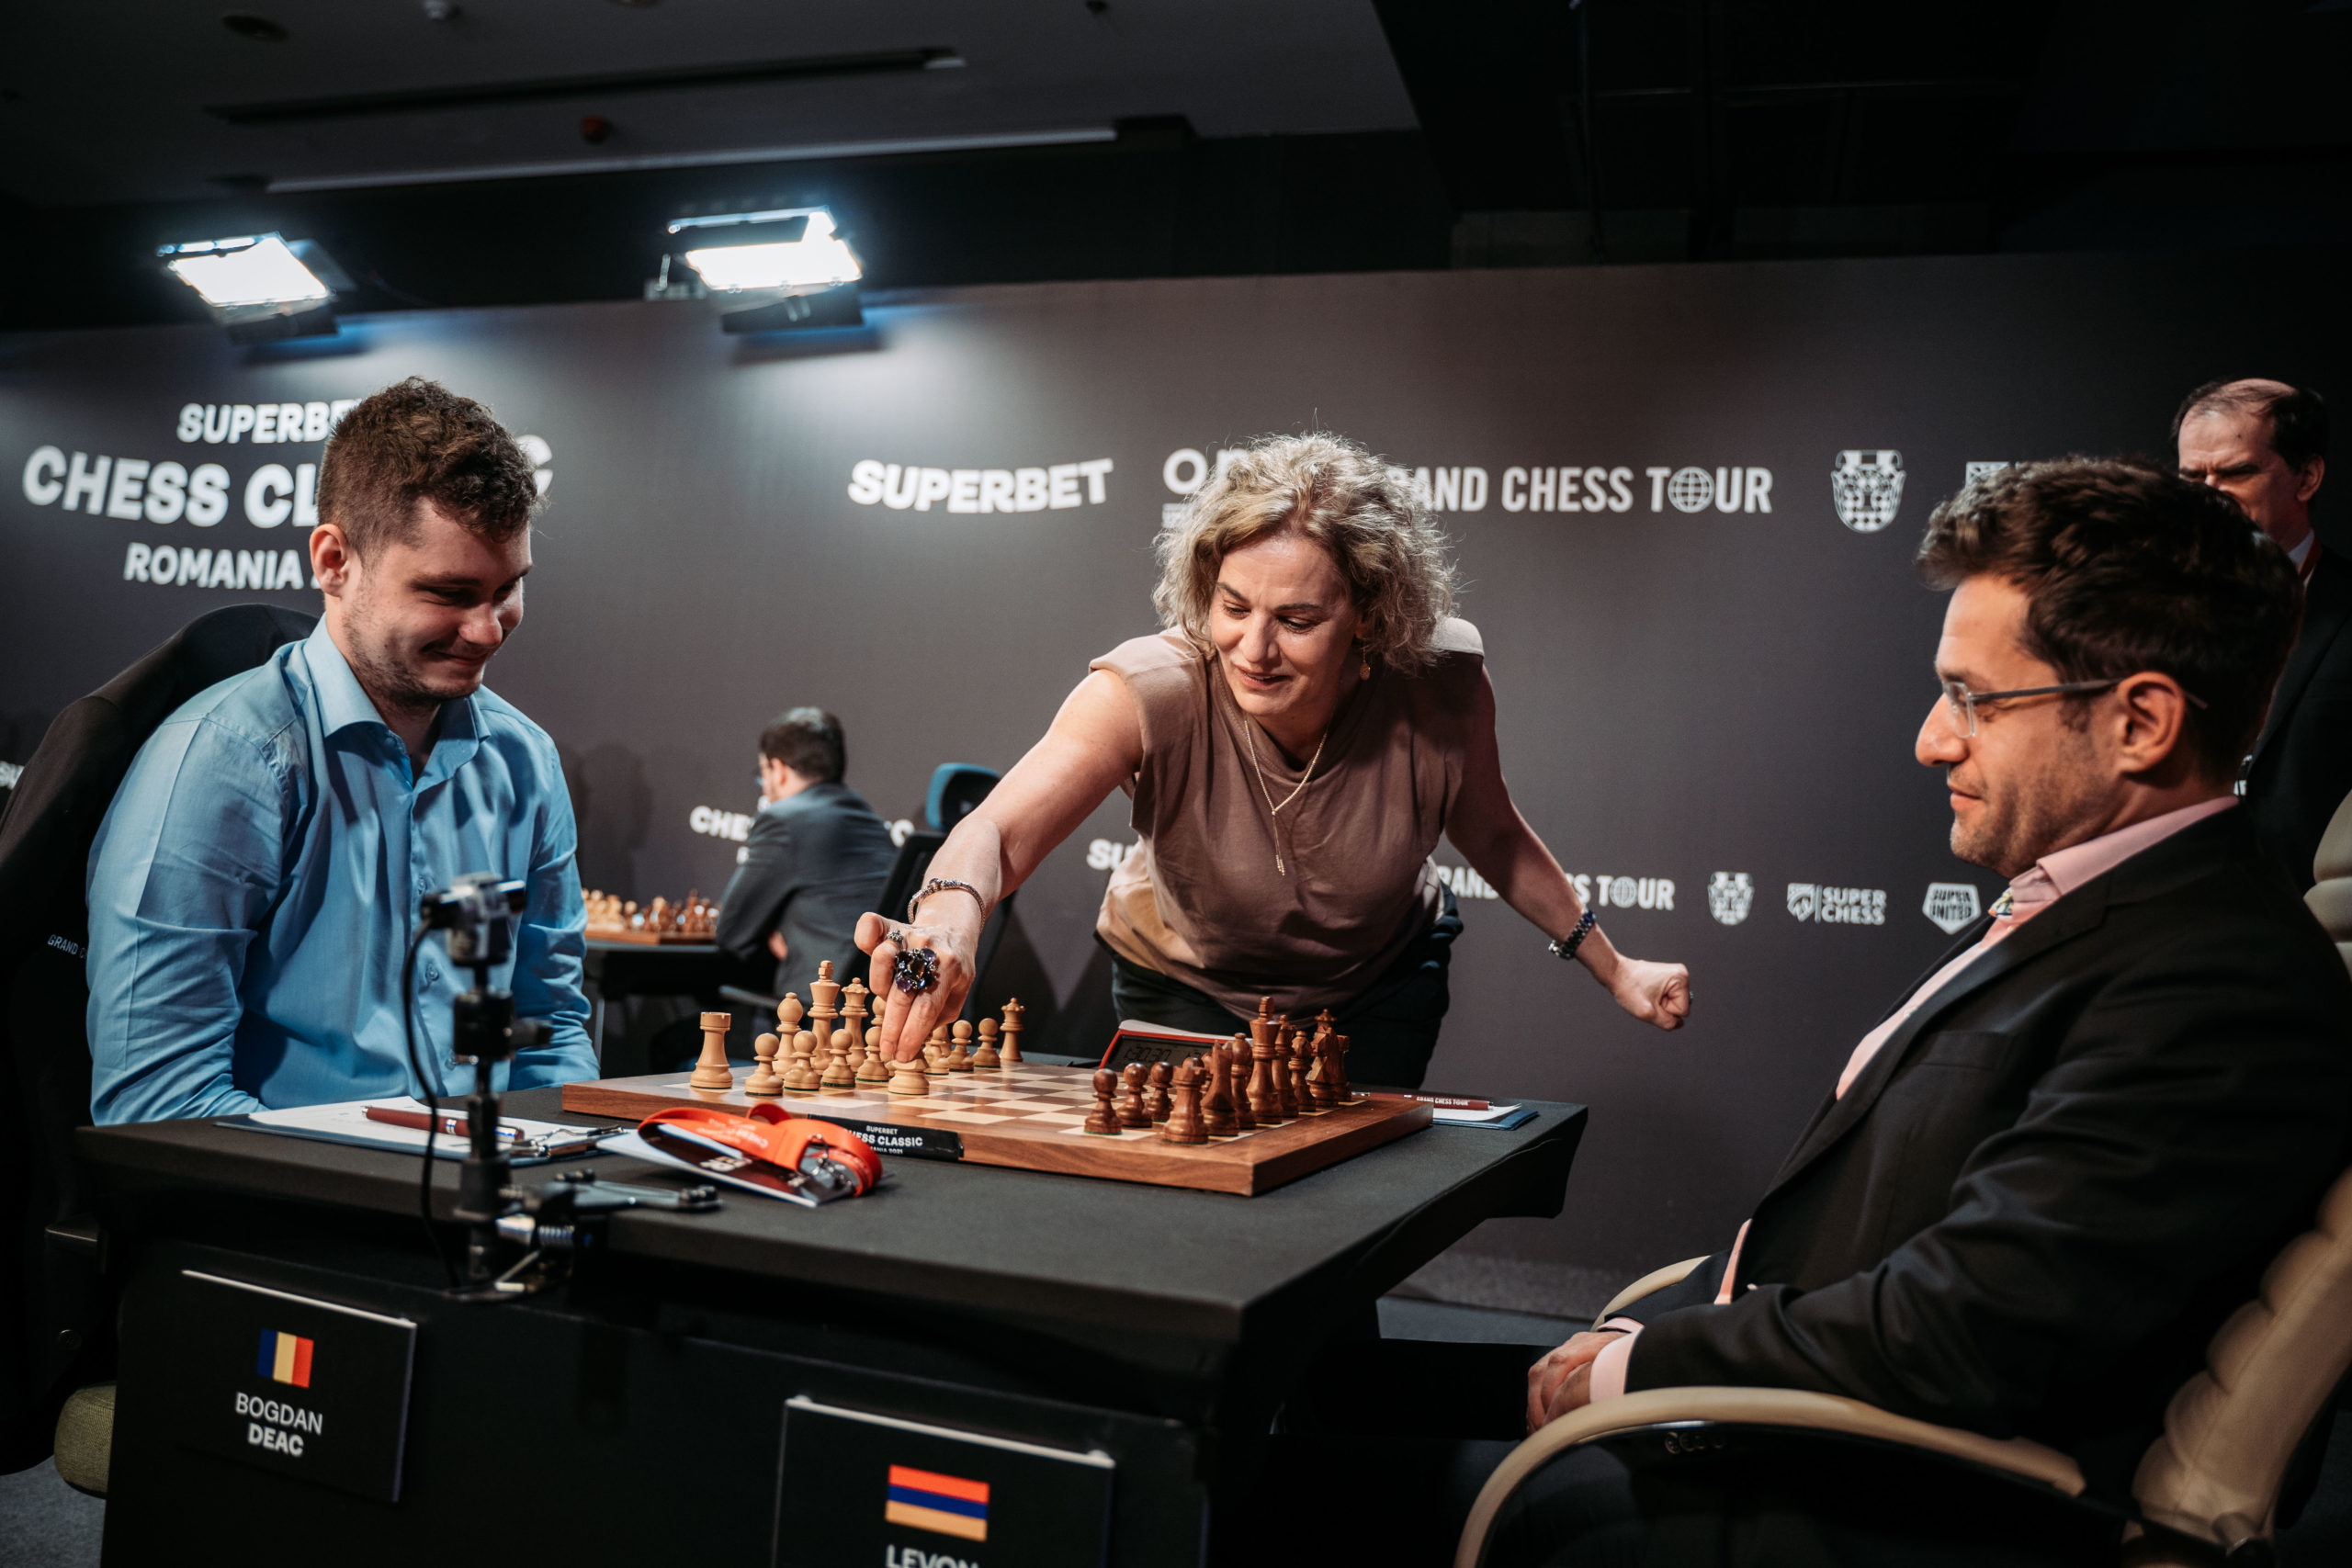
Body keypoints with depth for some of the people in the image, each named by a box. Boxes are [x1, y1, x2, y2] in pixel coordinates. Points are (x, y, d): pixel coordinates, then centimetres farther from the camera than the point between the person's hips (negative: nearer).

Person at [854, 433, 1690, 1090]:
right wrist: (950, 918, -73)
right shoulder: (1151, 690, -36)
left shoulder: (1440, 688, -29)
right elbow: (999, 828, -50)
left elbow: (1489, 832, -8)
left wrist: (1613, 969, -3)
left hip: (1378, 986, 1)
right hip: (1188, 987, -1)